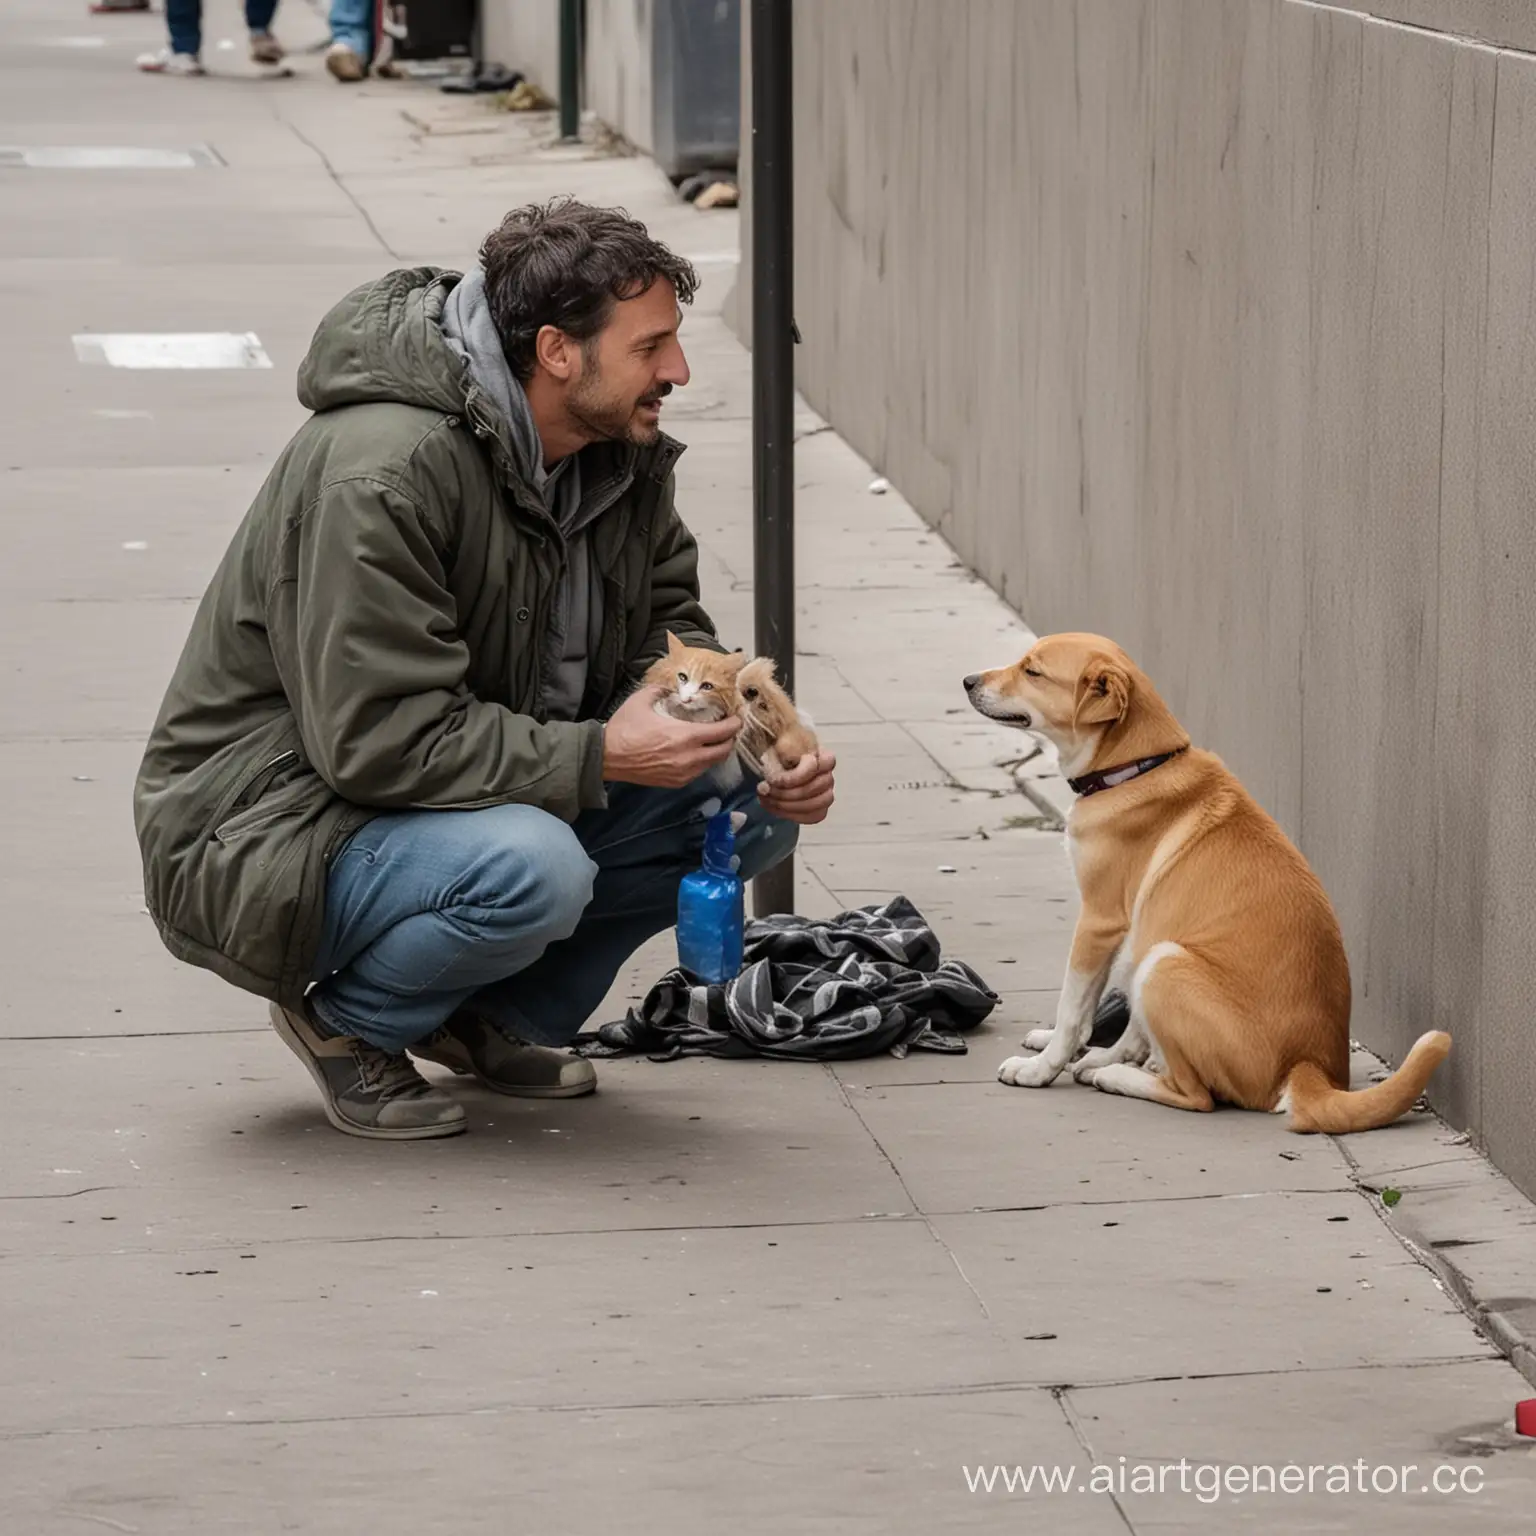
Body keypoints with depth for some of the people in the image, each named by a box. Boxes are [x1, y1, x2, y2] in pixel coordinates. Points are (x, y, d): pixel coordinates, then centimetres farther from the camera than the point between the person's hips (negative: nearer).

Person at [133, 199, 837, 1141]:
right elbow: (378, 740, -29)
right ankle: (346, 1020, -5)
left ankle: (493, 1014, 8)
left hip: (500, 793, 9)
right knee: (533, 868, -37)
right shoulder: (380, 472, -28)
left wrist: (751, 734, -12)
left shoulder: (623, 449, -1)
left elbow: (665, 622, 10)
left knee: (752, 804, -7)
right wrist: (599, 756, -30)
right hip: (271, 832, -9)